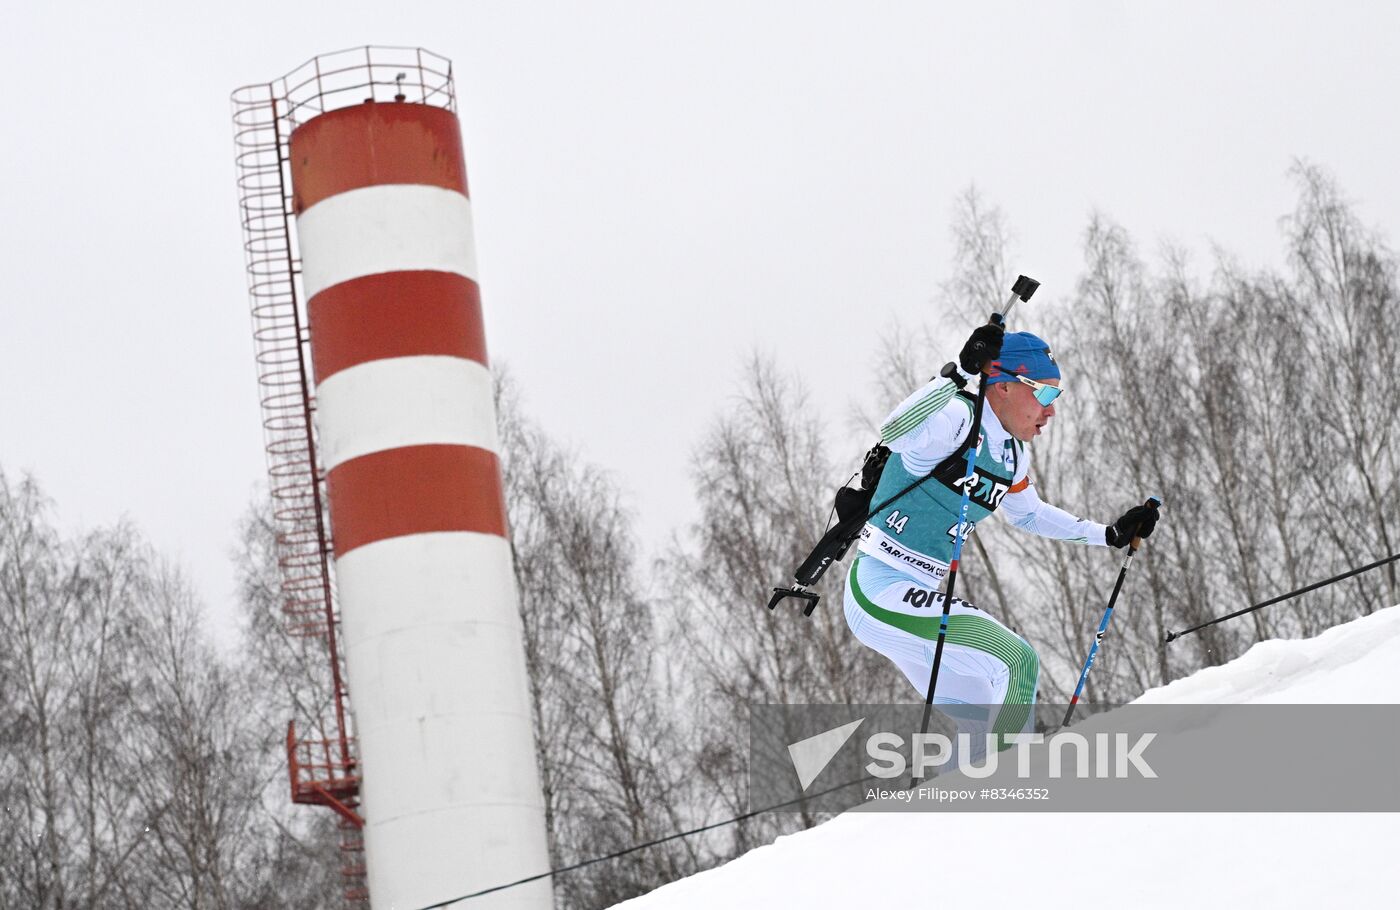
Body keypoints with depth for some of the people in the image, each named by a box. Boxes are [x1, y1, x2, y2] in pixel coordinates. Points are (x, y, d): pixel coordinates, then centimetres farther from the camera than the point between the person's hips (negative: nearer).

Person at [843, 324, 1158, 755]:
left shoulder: (1014, 456, 10)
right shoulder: (954, 419, -17)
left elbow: (1028, 513, 30)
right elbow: (894, 433, -39)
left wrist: (1109, 534, 27)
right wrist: (959, 374, -42)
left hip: (920, 595, 10)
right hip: (881, 590, -10)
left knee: (984, 720, 15)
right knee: (1017, 661, -18)